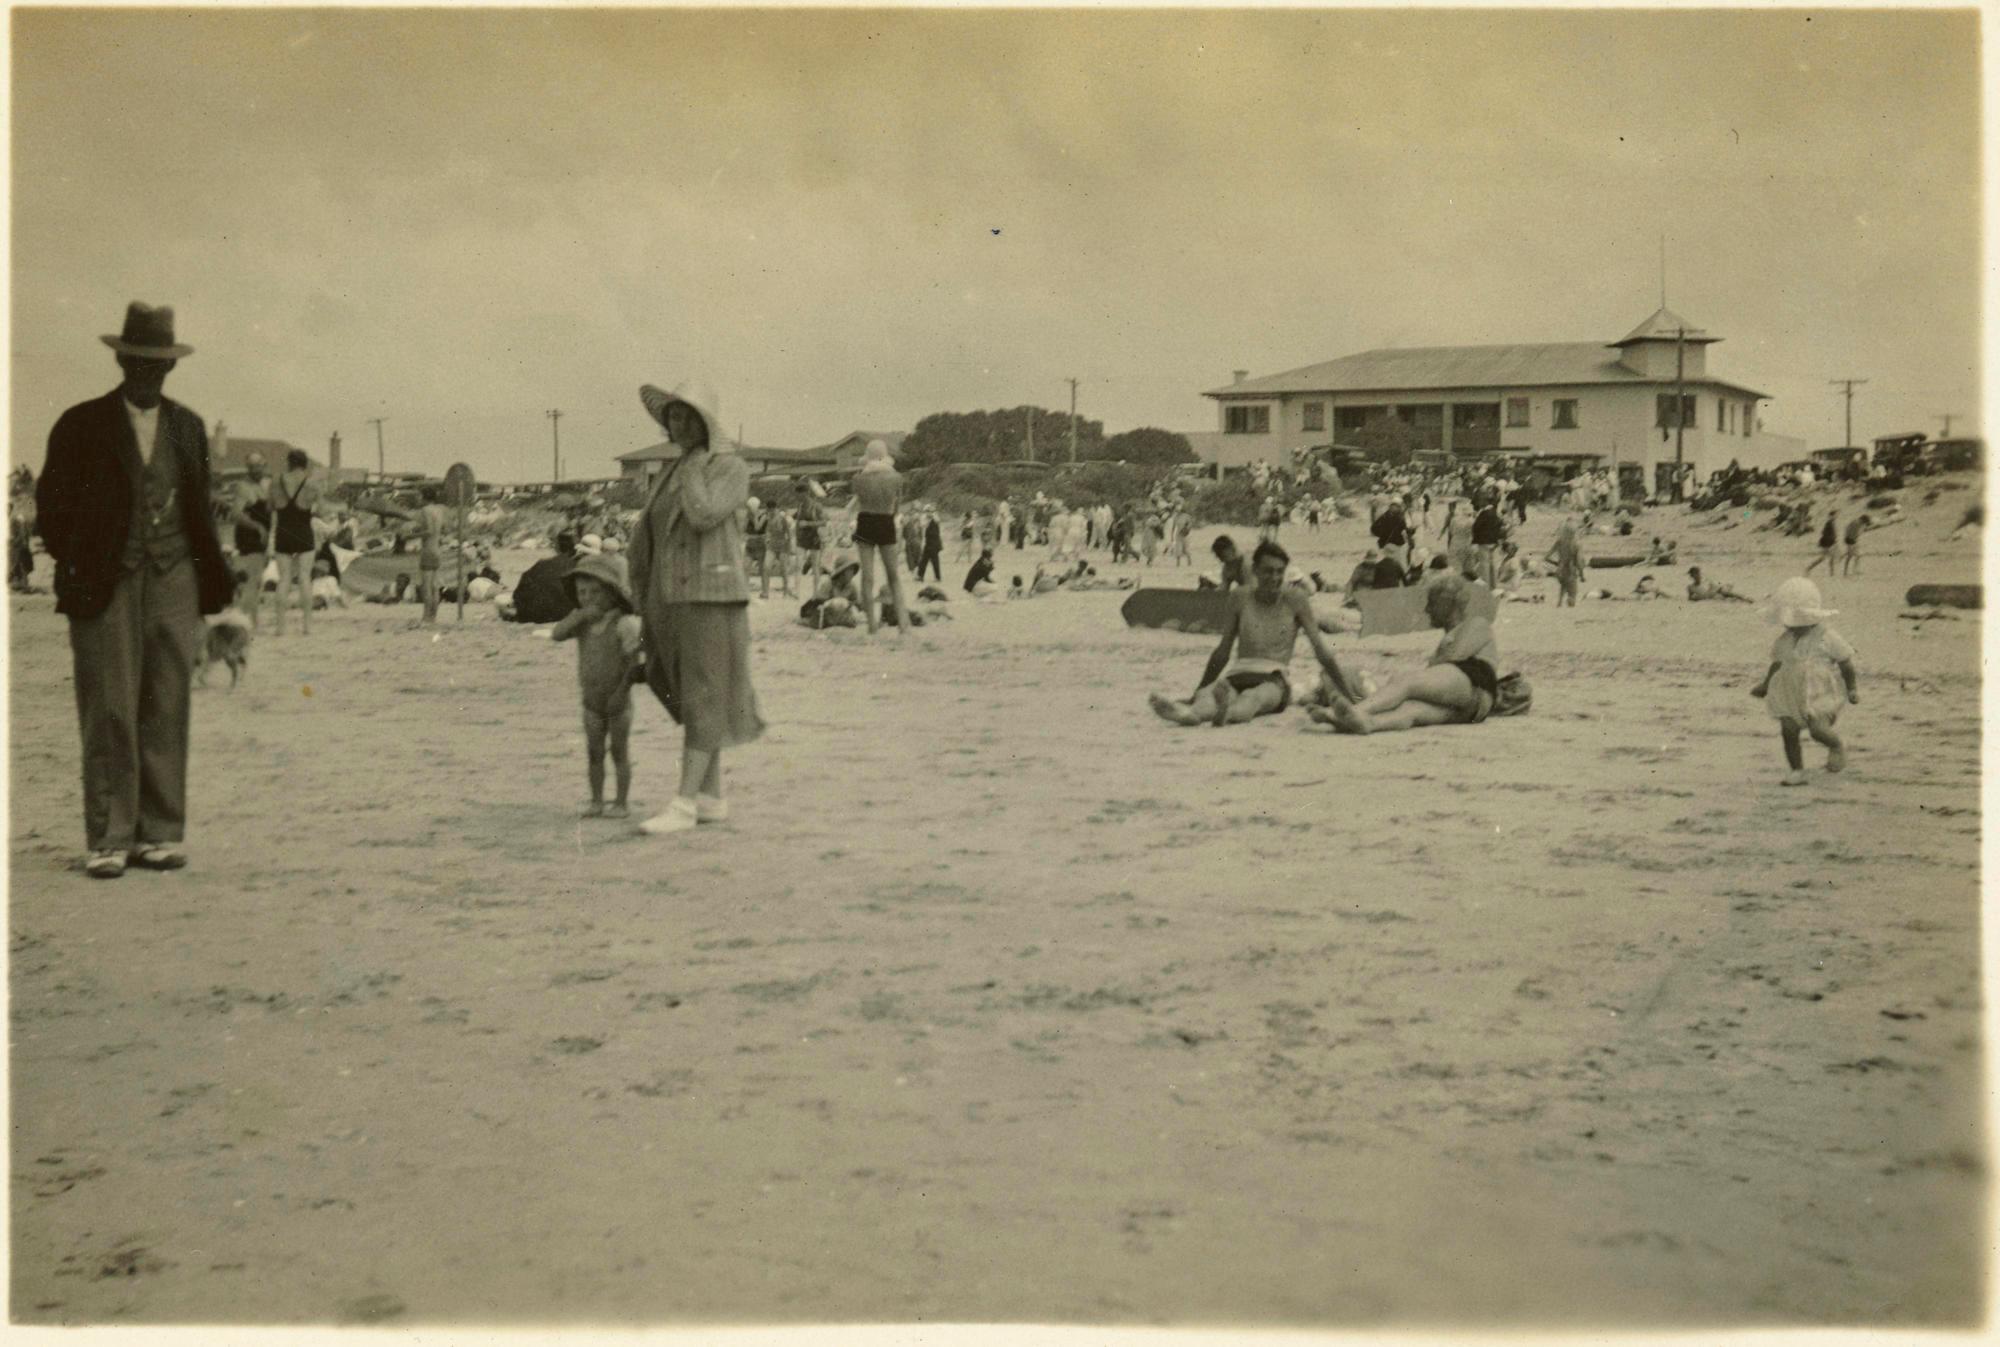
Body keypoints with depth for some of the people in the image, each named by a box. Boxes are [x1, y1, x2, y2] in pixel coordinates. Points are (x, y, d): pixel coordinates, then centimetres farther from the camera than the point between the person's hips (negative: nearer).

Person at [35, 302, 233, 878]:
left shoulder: (187, 427, 13)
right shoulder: (82, 425, 2)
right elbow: (52, 508, 6)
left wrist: (213, 578, 10)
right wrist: (77, 569, 0)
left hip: (173, 580, 3)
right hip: (106, 586, -3)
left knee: (167, 712, 1)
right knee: (109, 714, -5)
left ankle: (159, 836, 6)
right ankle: (107, 841, -2)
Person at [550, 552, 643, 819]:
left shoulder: (624, 624, -17)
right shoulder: (581, 622, -1)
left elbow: (634, 661, -19)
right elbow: (556, 634, -14)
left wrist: (621, 691, -21)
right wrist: (580, 615, -23)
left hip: (617, 700, -5)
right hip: (591, 699, 5)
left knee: (619, 751, 3)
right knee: (594, 752, 9)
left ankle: (621, 802, 10)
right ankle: (596, 801, 16)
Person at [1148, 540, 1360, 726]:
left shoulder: (1295, 599, 2)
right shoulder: (1240, 598, 10)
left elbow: (1320, 649, 8)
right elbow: (1222, 651, 19)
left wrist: (1346, 690, 10)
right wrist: (1195, 695, 24)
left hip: (1274, 680, -3)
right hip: (1238, 676, 3)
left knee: (1254, 697, -40)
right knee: (1206, 695, -34)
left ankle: (1226, 712, -76)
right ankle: (1189, 713, -69)